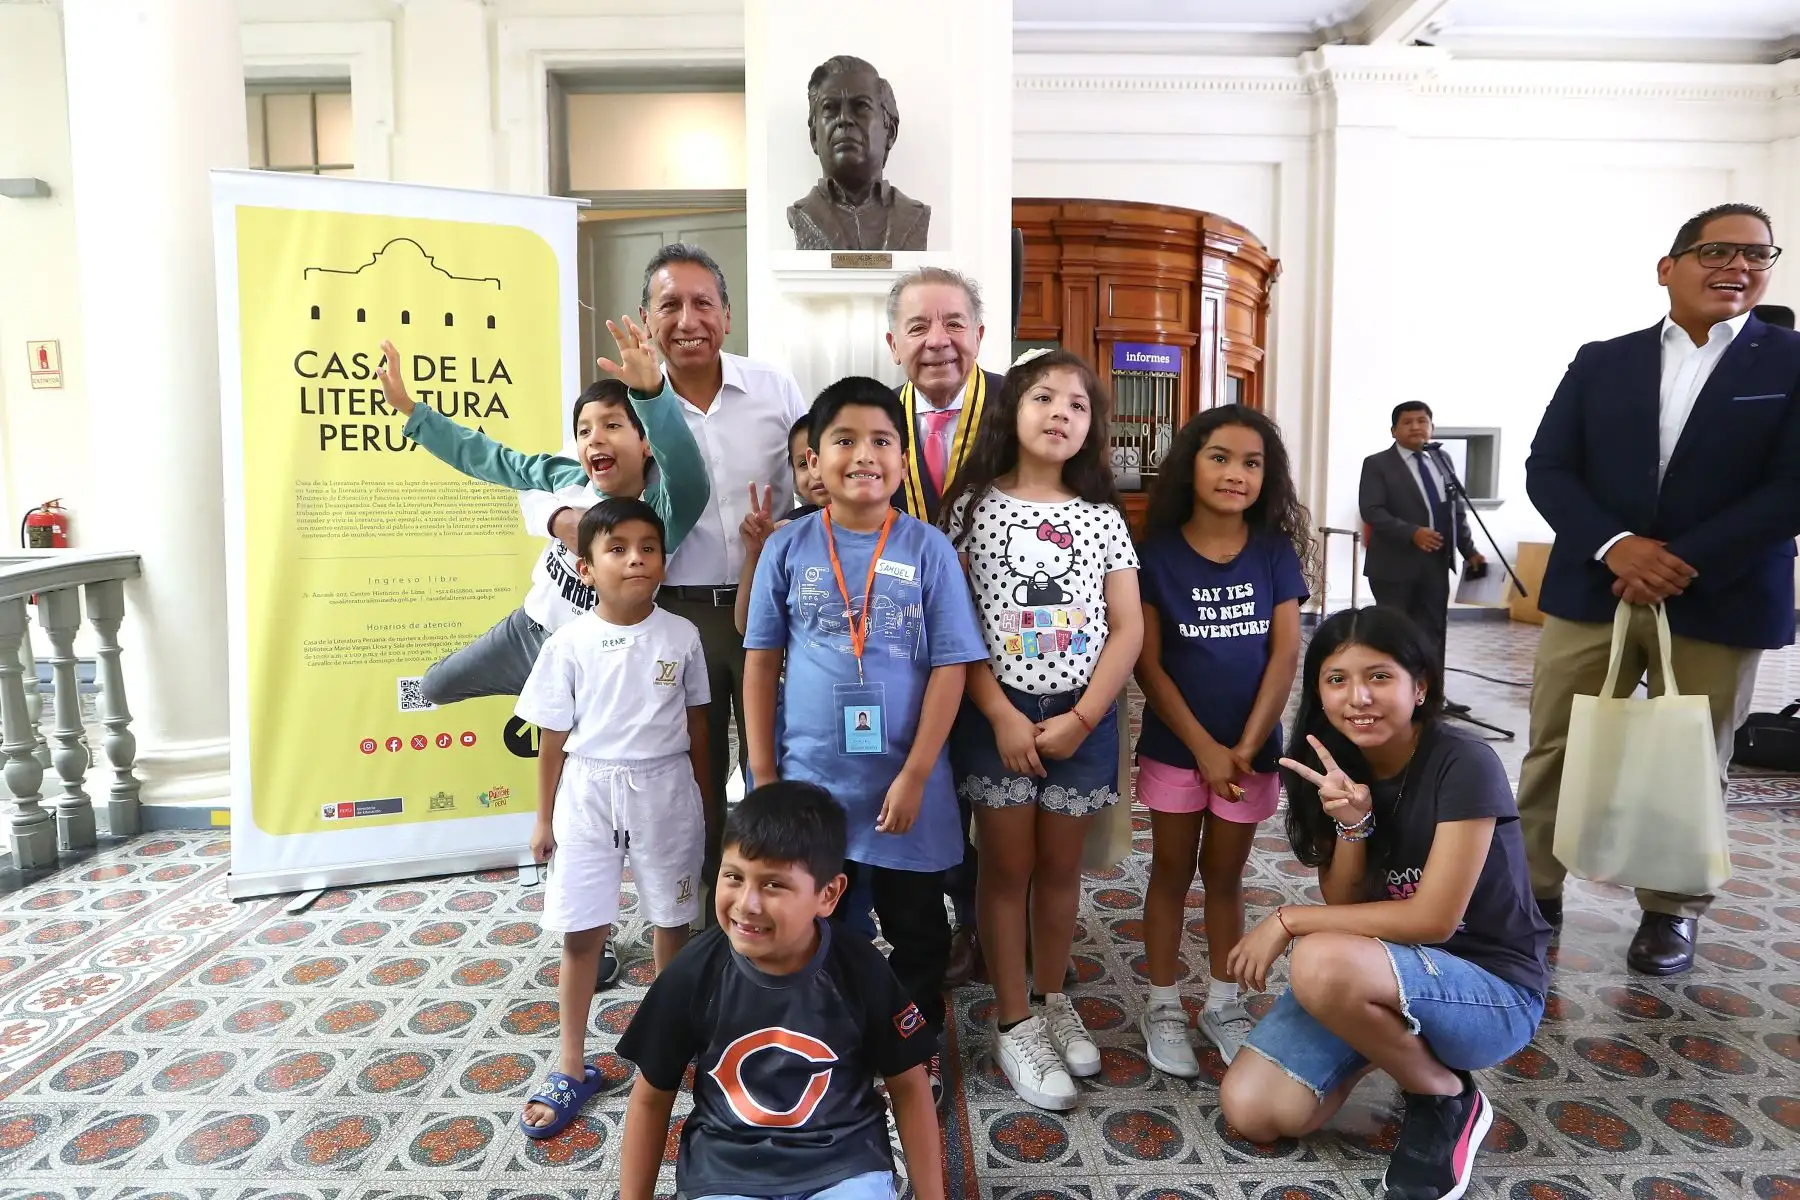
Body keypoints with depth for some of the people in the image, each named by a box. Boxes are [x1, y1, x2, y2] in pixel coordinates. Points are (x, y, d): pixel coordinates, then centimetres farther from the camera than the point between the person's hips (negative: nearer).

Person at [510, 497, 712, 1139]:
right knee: (580, 934, 6)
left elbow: (696, 725, 5)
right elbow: (553, 738, 0)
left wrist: (706, 802, 7)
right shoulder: (567, 644, -7)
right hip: (588, 794, 0)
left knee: (672, 923, 13)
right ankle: (572, 1069, 22)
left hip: (666, 791, 1)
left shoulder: (682, 635, -4)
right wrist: (544, 819, 3)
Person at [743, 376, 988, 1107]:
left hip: (902, 781, -1)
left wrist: (915, 774, -12)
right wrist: (762, 769, 0)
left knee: (916, 927, 15)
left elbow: (951, 666, -8)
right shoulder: (788, 547, -3)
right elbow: (761, 659, 2)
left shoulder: (928, 549, -7)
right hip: (809, 777, 1)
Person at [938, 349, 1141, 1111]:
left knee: (1060, 864, 13)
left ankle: (1053, 1001, 33)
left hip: (1083, 714, 2)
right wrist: (1002, 715, -13)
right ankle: (1014, 1024, 19)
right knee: (1007, 865, 6)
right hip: (998, 711, -2)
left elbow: (1128, 628, 1)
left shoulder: (1103, 518, 4)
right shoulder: (975, 507, -2)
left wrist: (1081, 717, -9)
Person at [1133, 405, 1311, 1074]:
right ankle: (1163, 1007, 25)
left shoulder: (1275, 552, -3)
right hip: (1174, 747, -1)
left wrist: (1246, 746, -14)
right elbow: (1147, 664, -10)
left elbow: (1285, 653, -7)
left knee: (1226, 875, 16)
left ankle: (1223, 1003, 32)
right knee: (1171, 873, 11)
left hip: (1251, 748, 2)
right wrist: (1204, 747, -14)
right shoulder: (1158, 552, -9)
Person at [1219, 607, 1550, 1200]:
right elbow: (1343, 906, -4)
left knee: (1321, 963, -35)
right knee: (1253, 1112, -10)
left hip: (1492, 986, -5)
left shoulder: (1465, 766, -22)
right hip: (1381, 971, 5)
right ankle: (1383, 1039, 15)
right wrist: (1351, 821, -23)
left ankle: (1447, 1099, -6)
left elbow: (1433, 919, -23)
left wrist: (1287, 919, -19)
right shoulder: (1332, 765, -5)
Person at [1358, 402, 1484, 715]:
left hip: (1435, 564, 5)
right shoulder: (1377, 464, -4)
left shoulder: (1442, 461, 14)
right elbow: (1371, 510, -15)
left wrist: (1469, 551, 6)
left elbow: (1457, 510, 15)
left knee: (1433, 631, 8)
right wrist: (1413, 533, -26)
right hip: (1395, 565, -5)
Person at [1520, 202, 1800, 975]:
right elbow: (1546, 470, 0)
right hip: (1591, 590, 2)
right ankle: (1532, 890, 21)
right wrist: (1614, 546, -16)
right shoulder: (1600, 362, 7)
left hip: (1720, 603, -1)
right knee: (1553, 751, 6)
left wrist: (1686, 562, -17)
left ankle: (1673, 911, 28)